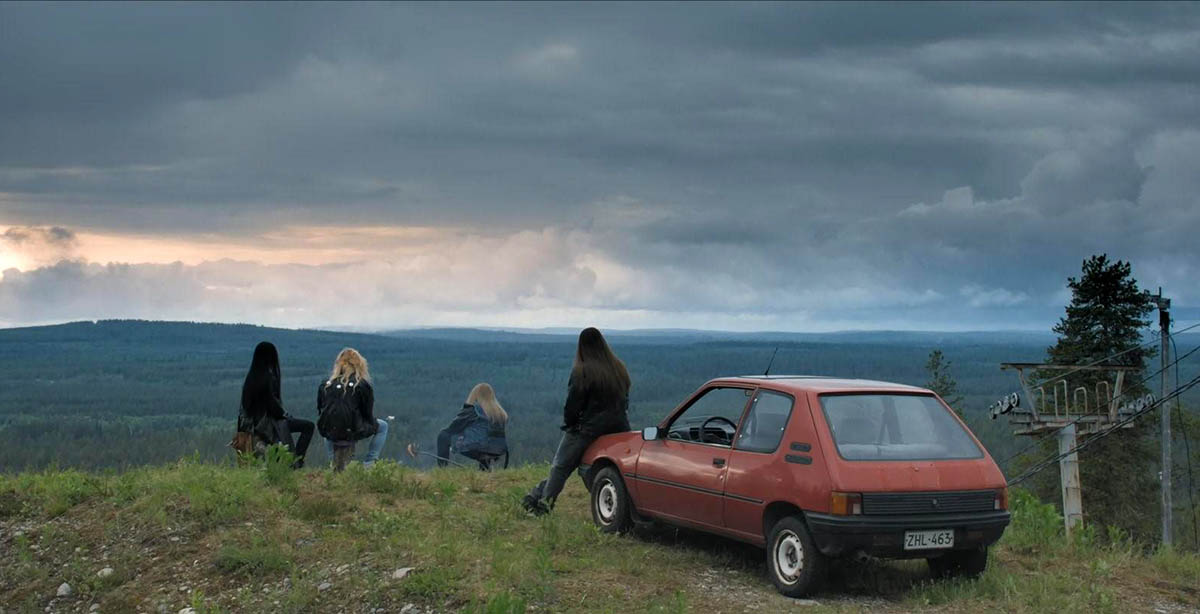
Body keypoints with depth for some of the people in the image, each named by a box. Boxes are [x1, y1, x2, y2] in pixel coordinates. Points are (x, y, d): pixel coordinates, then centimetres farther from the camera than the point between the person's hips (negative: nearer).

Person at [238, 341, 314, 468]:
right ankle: (297, 460, -5)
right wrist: (285, 415, -2)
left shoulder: (251, 376, 7)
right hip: (265, 422, -9)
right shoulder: (268, 377, -16)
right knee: (308, 426, -7)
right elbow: (272, 403, -19)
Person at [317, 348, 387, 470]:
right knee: (382, 426, 21)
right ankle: (369, 463, 11)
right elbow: (368, 415, -2)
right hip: (353, 432, -4)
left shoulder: (325, 385, 5)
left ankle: (335, 462, 28)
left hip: (329, 432, 4)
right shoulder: (362, 385, -5)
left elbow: (320, 411, 11)